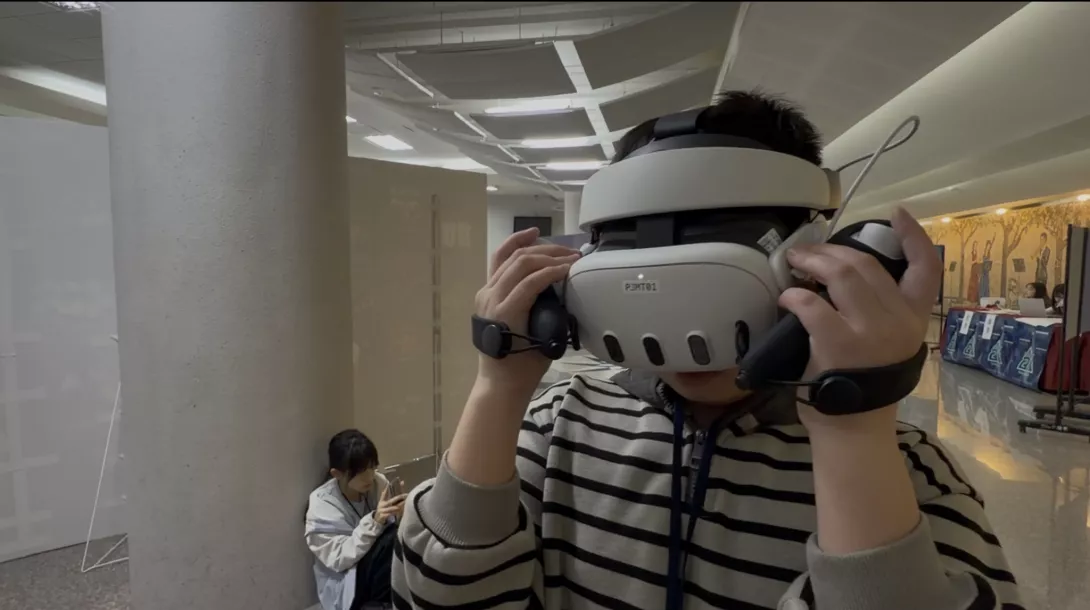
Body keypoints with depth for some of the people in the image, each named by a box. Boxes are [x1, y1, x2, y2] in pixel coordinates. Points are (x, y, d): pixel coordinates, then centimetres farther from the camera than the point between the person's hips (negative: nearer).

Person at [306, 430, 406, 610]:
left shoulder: (379, 482, -7)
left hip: (383, 572, 5)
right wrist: (373, 522, -32)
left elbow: (397, 525, 2)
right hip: (346, 587, -4)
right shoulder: (321, 505, -17)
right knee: (393, 538, -31)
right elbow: (338, 559, -20)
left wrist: (402, 514, -22)